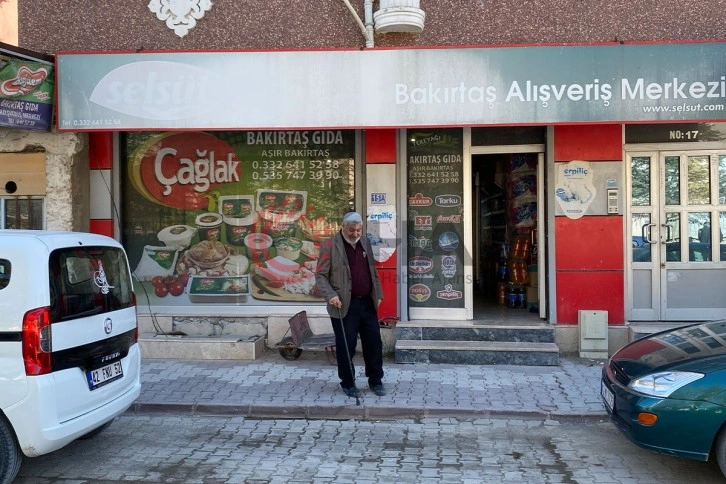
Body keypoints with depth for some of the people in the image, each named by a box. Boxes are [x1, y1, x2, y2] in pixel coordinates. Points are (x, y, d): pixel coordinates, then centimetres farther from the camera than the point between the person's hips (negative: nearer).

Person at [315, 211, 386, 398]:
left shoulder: (365, 243, 12)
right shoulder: (330, 245, -7)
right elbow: (320, 275, -8)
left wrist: (378, 294, 13)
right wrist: (331, 295, -20)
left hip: (368, 303, 5)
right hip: (344, 305, -5)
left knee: (374, 342, 9)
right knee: (346, 346, 3)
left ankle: (375, 380, 23)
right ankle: (348, 383, 19)